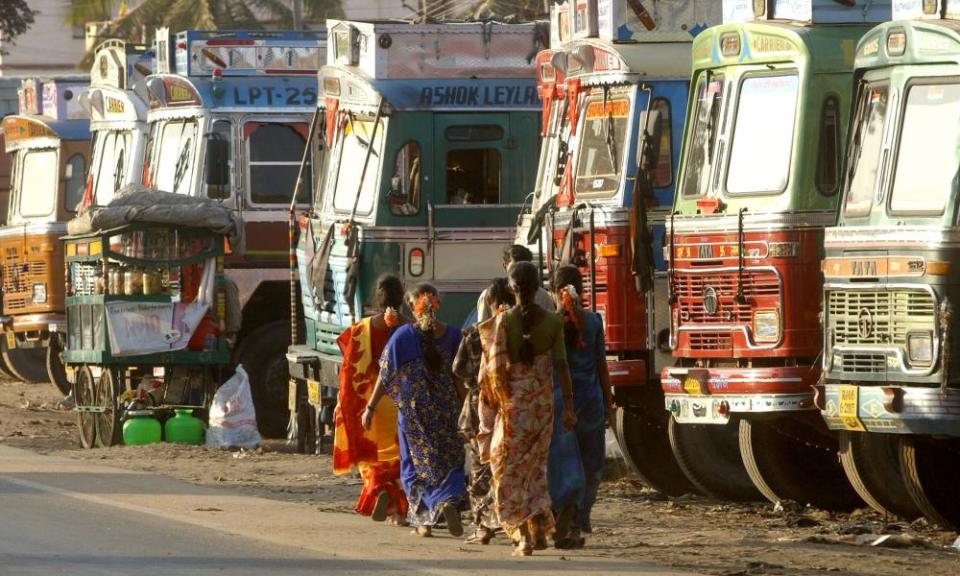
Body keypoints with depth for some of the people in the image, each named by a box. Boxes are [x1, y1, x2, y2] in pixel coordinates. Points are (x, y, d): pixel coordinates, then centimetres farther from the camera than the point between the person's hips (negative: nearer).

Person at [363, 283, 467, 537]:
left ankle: (425, 521, 4)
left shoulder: (404, 335, -8)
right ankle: (451, 501, -14)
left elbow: (386, 375, -6)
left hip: (414, 409, -2)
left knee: (418, 464, 9)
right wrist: (462, 405, 17)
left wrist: (371, 408, 1)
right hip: (446, 409, 2)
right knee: (449, 459, 12)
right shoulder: (452, 335, -1)